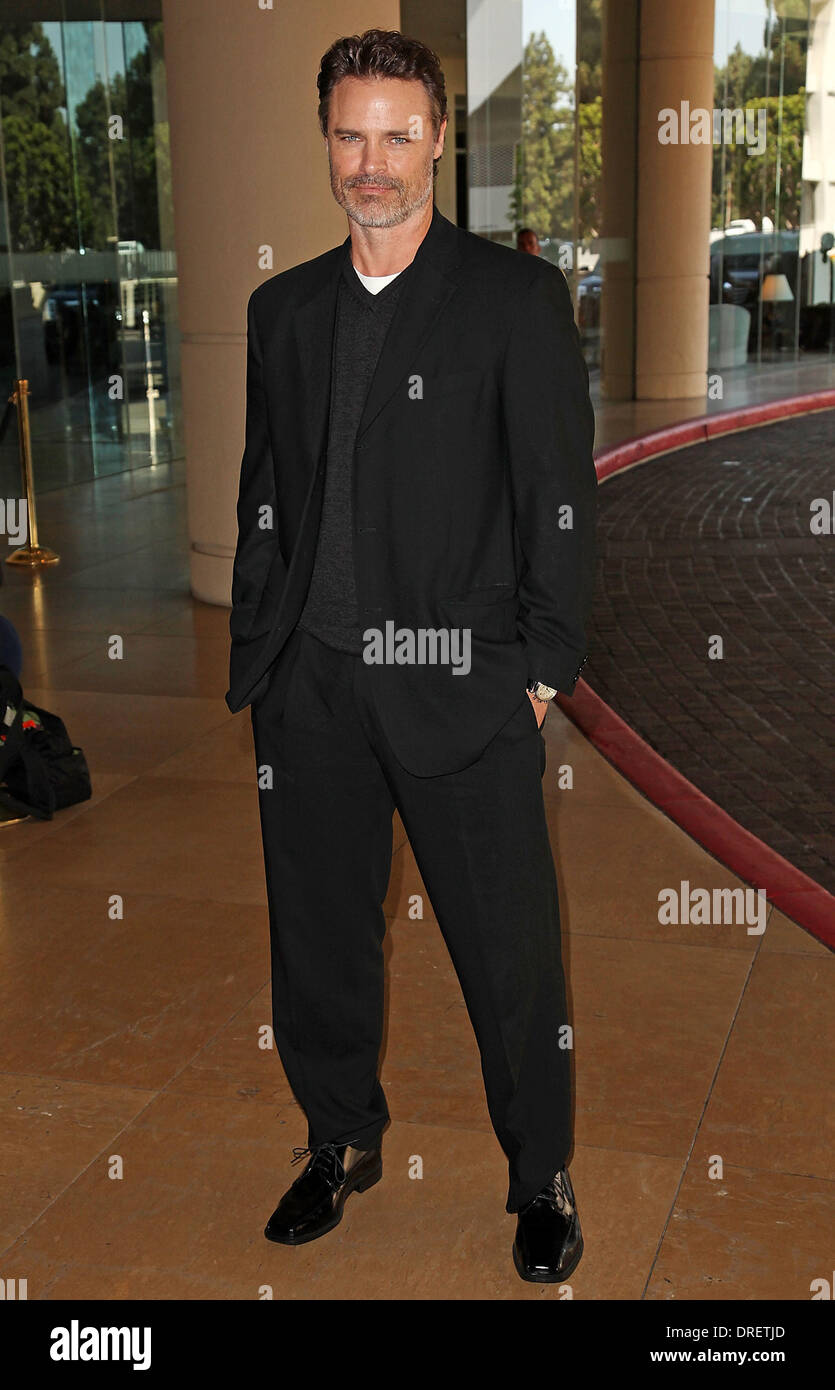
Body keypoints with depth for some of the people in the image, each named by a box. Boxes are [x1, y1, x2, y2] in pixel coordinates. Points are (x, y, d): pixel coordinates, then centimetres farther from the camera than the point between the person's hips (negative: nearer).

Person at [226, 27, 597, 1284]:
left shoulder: (517, 298, 0)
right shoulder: (284, 309, 13)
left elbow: (561, 499, -3)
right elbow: (263, 502, 15)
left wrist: (541, 671, -7)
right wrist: (255, 663, 9)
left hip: (461, 690, -4)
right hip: (310, 687, 4)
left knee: (511, 953, 4)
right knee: (318, 940, 14)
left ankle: (543, 1179, 25)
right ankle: (343, 1143, 35)